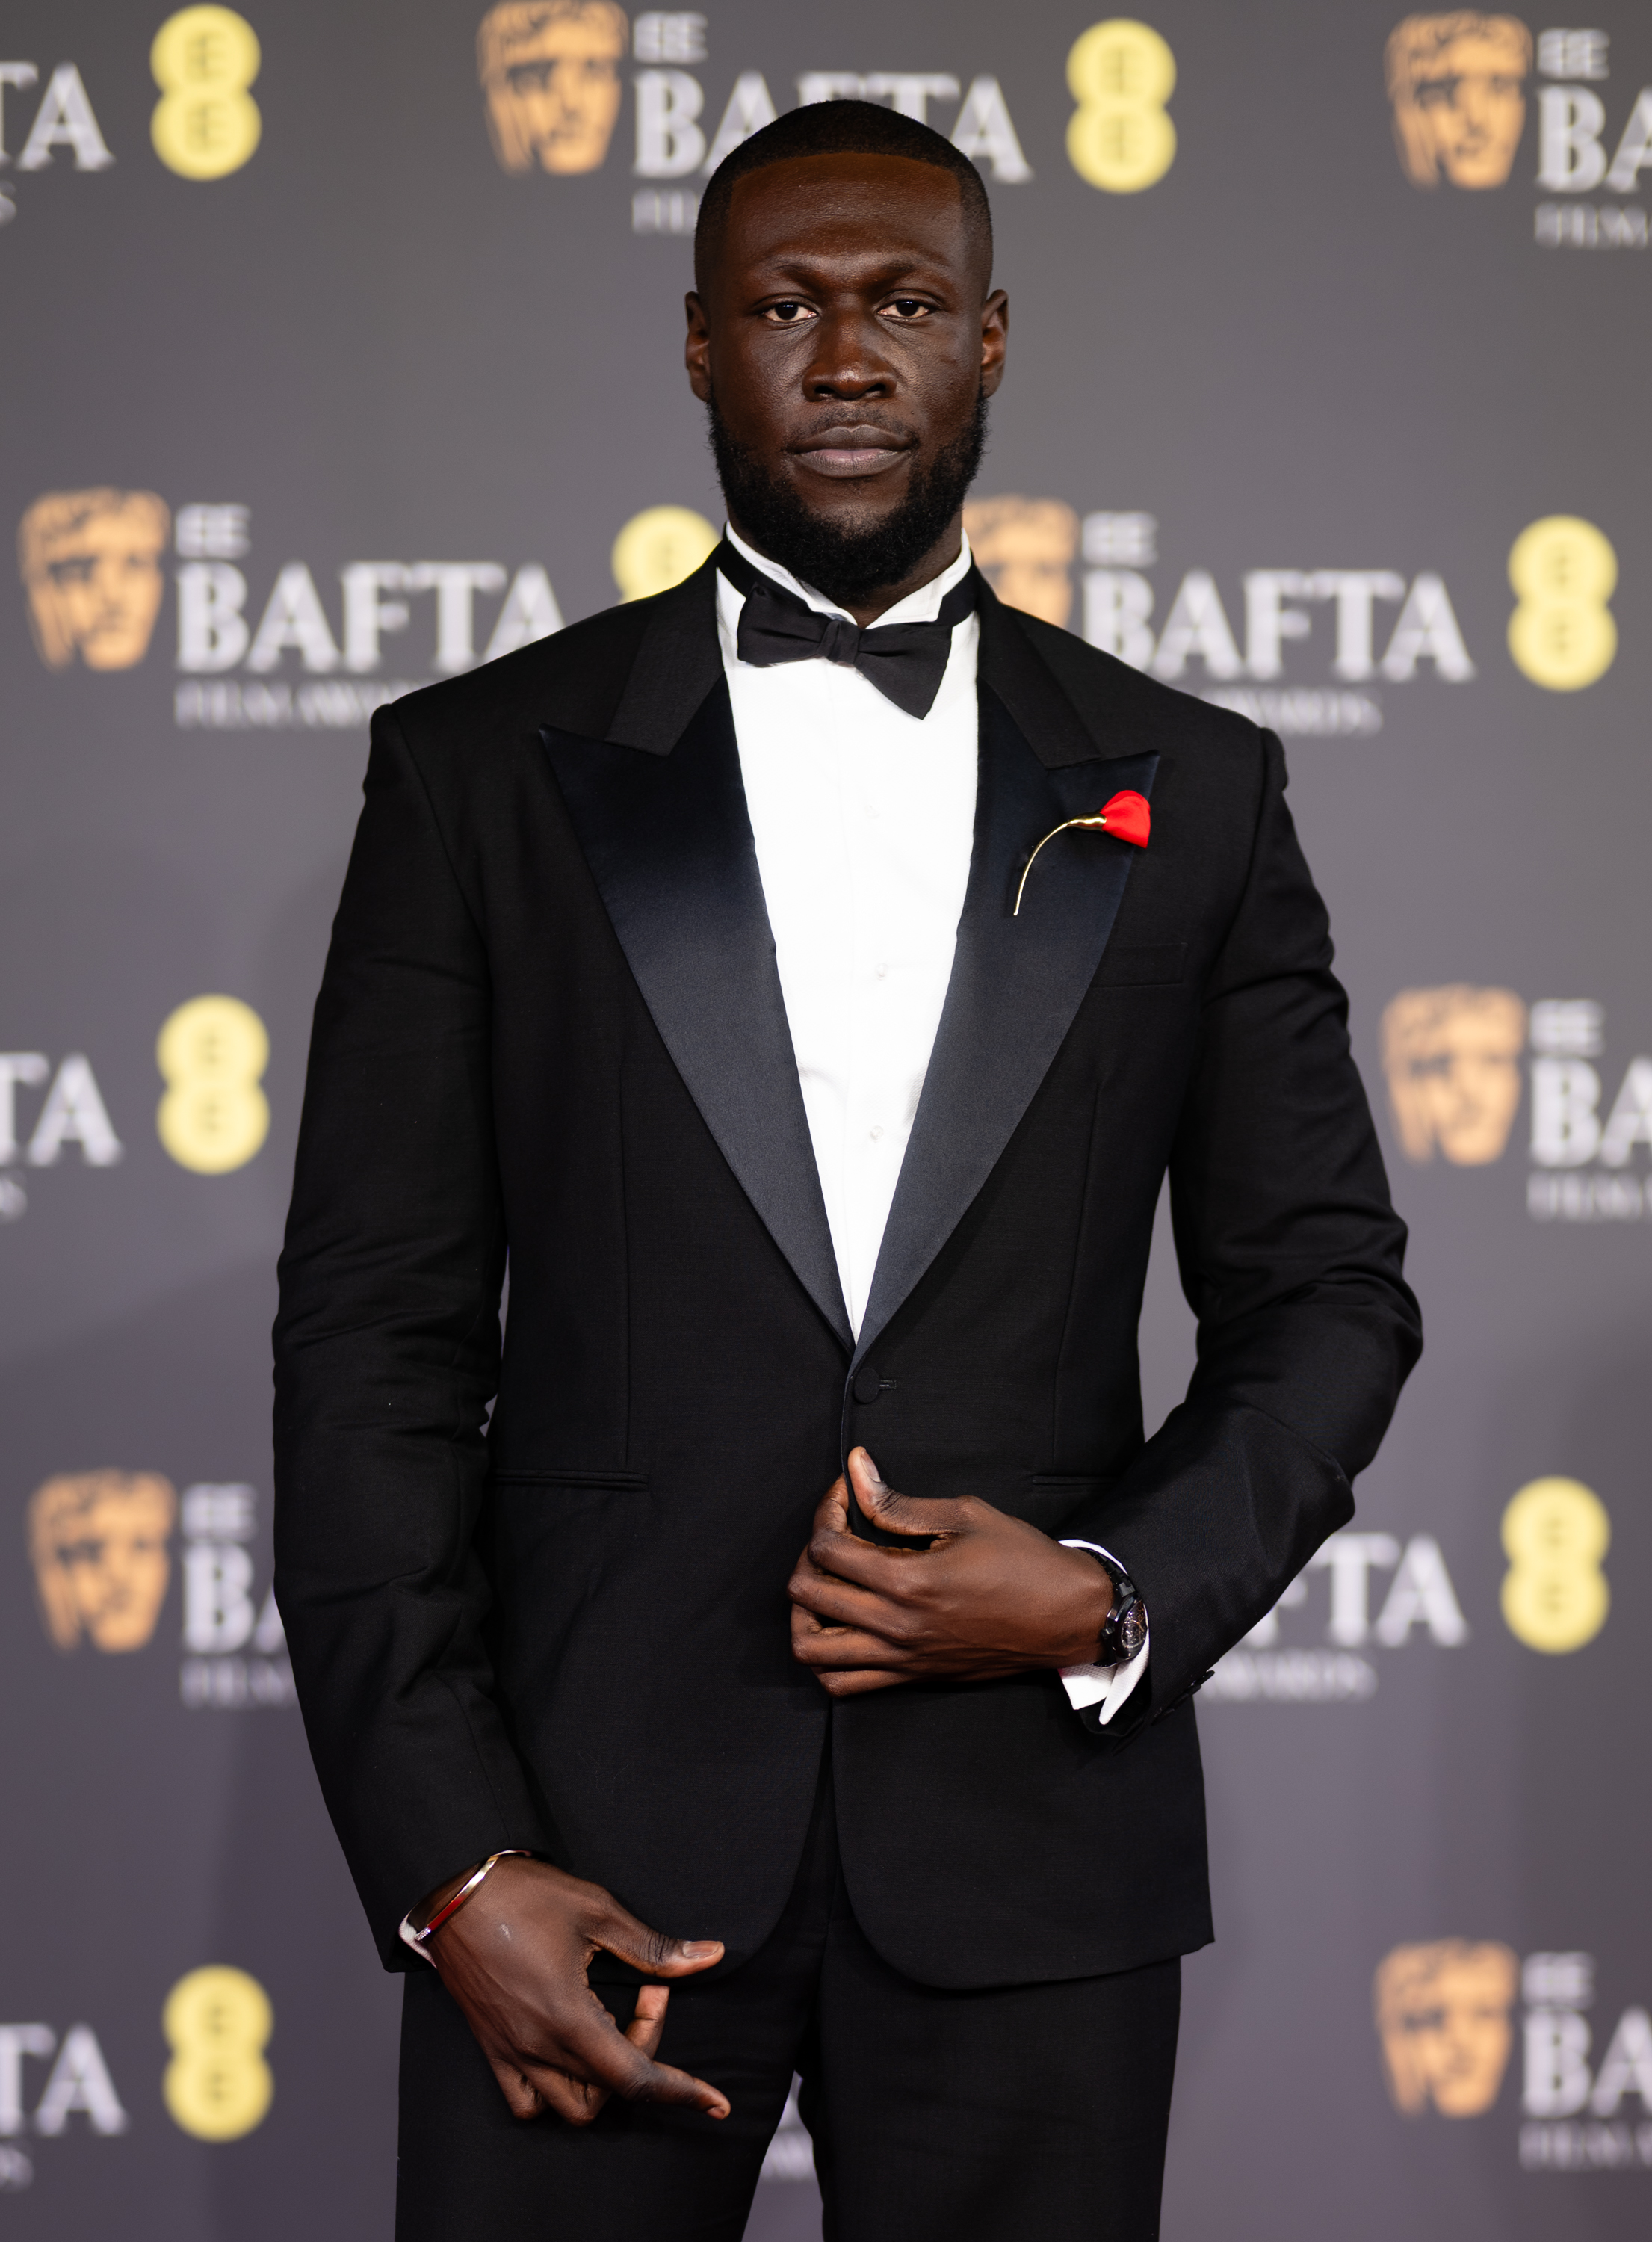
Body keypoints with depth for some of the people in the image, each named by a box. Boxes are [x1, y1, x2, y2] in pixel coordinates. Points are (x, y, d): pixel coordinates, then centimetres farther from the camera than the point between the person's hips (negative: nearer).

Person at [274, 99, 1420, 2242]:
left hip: (1033, 1841, 1)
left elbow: (1329, 1291, 10)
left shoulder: (1190, 793, 7)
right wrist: (448, 1858, -7)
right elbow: (373, 1334, 1)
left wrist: (1117, 1597, -8)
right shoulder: (481, 770, 3)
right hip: (588, 1824, -1)